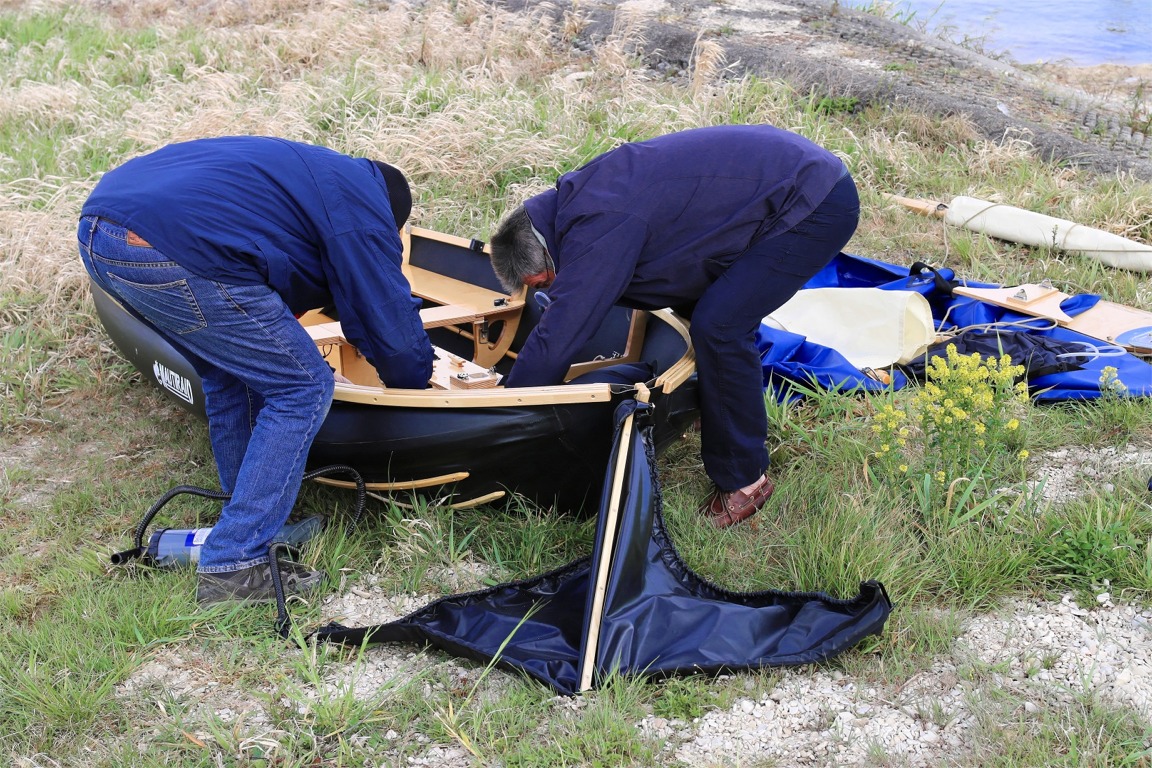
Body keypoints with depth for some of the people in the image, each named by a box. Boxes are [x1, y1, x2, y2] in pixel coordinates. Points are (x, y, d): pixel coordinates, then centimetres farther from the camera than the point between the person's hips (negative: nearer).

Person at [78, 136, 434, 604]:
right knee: (302, 388, 2)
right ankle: (232, 568, 3)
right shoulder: (364, 206, 8)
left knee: (231, 372, 27)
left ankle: (257, 521, 36)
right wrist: (416, 384, 28)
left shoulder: (311, 169, 33)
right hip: (169, 254, -10)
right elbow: (393, 332, 9)